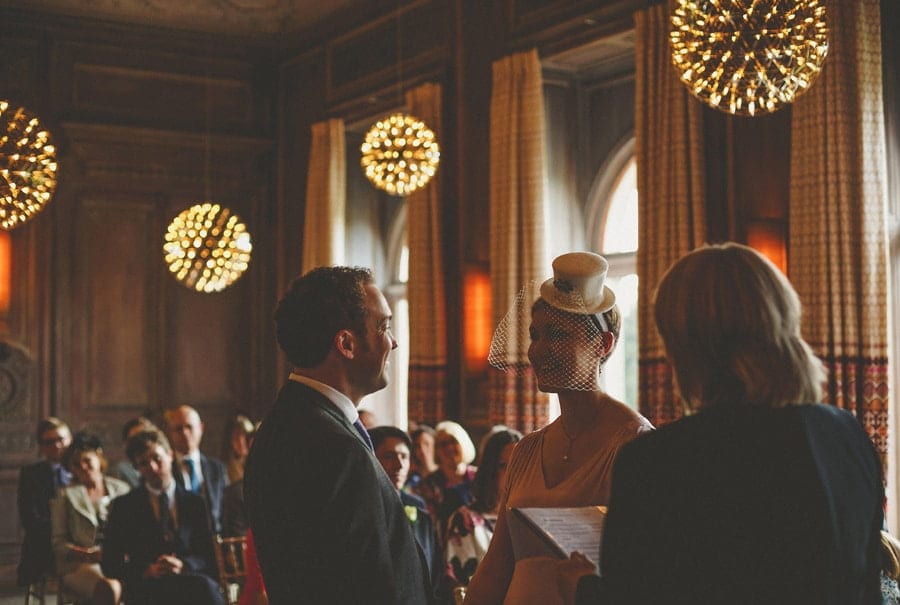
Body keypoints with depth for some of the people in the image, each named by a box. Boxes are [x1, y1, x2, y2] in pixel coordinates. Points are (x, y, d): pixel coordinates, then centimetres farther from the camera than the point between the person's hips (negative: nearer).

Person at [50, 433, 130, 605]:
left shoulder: (121, 489, 18)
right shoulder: (65, 495, 13)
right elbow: (58, 543, 6)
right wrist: (89, 555, -11)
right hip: (78, 565, -2)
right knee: (110, 589, -38)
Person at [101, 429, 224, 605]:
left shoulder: (195, 502, 17)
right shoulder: (124, 506, 11)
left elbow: (208, 556, 13)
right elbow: (110, 564, 6)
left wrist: (183, 565, -9)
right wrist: (147, 571, -12)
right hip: (145, 589, -3)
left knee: (205, 587, -36)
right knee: (203, 587, -36)